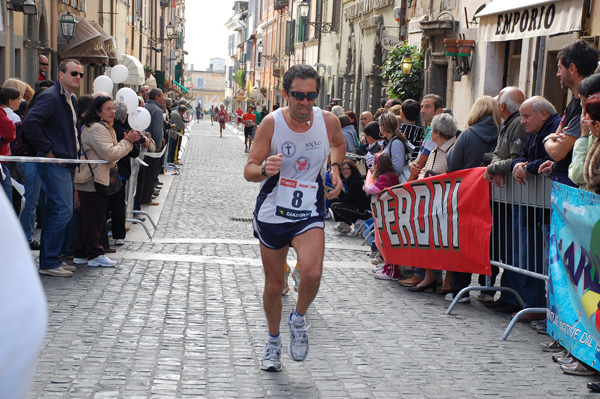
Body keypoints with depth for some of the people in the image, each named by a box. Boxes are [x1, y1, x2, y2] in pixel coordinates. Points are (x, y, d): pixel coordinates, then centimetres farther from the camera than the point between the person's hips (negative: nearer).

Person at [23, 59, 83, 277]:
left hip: (66, 164, 10)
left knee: (55, 211, 13)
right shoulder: (50, 97, -14)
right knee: (63, 210, -11)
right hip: (54, 163, -10)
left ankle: (49, 259, 20)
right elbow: (30, 124, -25)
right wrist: (47, 150, -20)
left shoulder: (72, 100, 17)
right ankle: (49, 262, -5)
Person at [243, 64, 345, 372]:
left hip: (309, 213, 0)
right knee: (274, 285, 10)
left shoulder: (328, 121, -8)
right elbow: (249, 170, -10)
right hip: (272, 212, 0)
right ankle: (273, 341, 35)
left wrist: (335, 168, 0)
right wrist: (264, 169, -32)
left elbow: (338, 144, 18)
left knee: (312, 273, -24)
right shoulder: (271, 123, -13)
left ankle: (298, 319, 8)